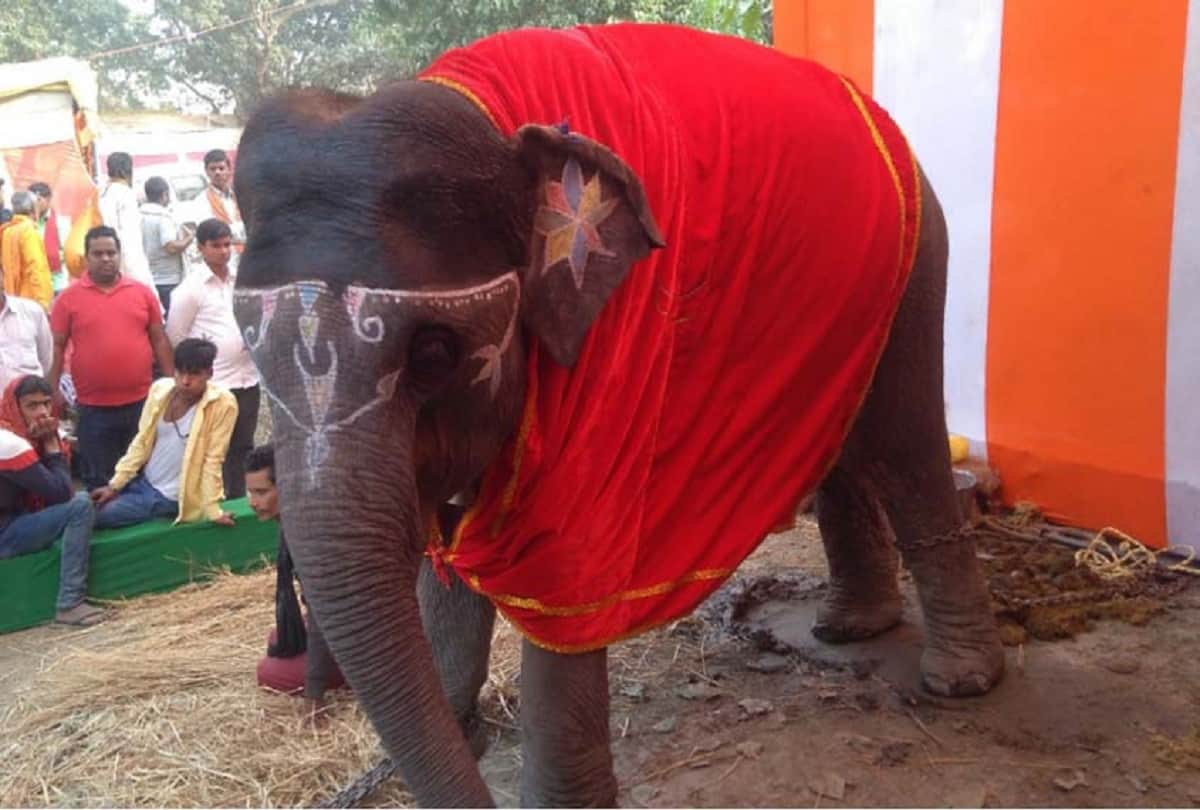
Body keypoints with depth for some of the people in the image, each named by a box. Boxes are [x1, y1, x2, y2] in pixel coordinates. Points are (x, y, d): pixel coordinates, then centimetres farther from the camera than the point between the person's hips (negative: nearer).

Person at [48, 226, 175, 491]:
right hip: (94, 408, -1)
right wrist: (53, 391, -4)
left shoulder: (143, 292, 5)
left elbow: (159, 340, 8)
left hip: (142, 403, 1)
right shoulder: (68, 298, 0)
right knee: (99, 482, 9)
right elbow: (57, 347, 2)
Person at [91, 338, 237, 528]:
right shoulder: (160, 389, -3)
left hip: (170, 497, -6)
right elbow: (142, 441, 4)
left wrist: (213, 510, -15)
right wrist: (115, 484, 2)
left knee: (96, 515, -13)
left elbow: (213, 460, -16)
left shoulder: (223, 404, -19)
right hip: (142, 481, 6)